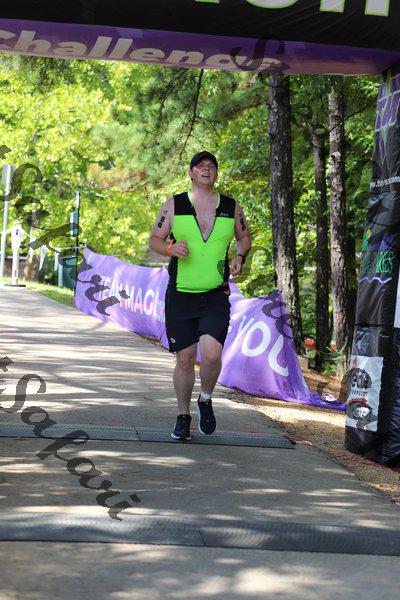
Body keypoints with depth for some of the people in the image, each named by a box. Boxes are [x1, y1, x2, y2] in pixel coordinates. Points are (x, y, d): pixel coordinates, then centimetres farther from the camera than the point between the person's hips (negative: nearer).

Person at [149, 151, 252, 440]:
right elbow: (154, 239, 8)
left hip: (216, 297, 0)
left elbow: (245, 236, 21)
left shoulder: (232, 207, 6)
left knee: (211, 354, -19)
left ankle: (205, 400, 11)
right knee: (185, 359, 3)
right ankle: (183, 416, 23)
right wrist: (171, 248, -14)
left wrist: (240, 257, 1)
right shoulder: (174, 205, 2)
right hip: (180, 297, 0)